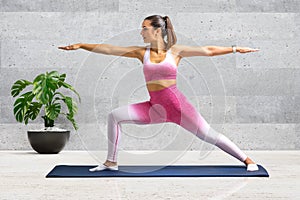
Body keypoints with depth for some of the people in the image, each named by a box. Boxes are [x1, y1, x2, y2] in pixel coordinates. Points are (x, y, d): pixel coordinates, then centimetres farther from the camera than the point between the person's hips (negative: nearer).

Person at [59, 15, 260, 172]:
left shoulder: (175, 50, -1)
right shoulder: (142, 52, 6)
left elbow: (209, 50, 1)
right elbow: (109, 49, 4)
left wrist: (235, 48, -3)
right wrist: (80, 45, 2)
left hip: (177, 104, -3)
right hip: (155, 107, 4)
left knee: (209, 135, -5)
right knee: (114, 115, -7)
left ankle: (247, 160, 9)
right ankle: (111, 162, 2)